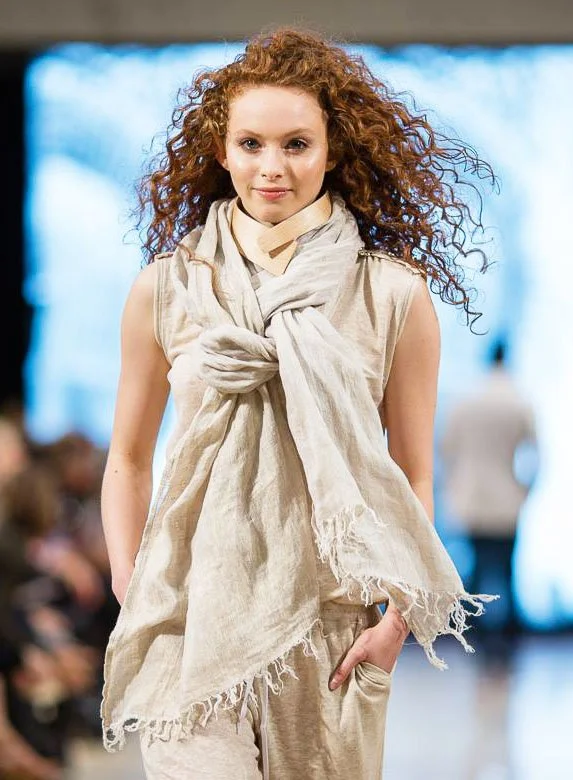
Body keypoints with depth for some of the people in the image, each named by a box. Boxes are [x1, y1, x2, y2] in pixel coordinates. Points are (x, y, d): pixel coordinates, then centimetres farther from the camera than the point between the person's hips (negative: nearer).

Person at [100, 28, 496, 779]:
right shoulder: (165, 290, 4)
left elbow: (414, 477, 6)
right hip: (195, 612, 0)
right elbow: (129, 458, 13)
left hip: (332, 625, 0)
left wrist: (397, 615, -3)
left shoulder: (395, 297, 1)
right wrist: (128, 591, 2)